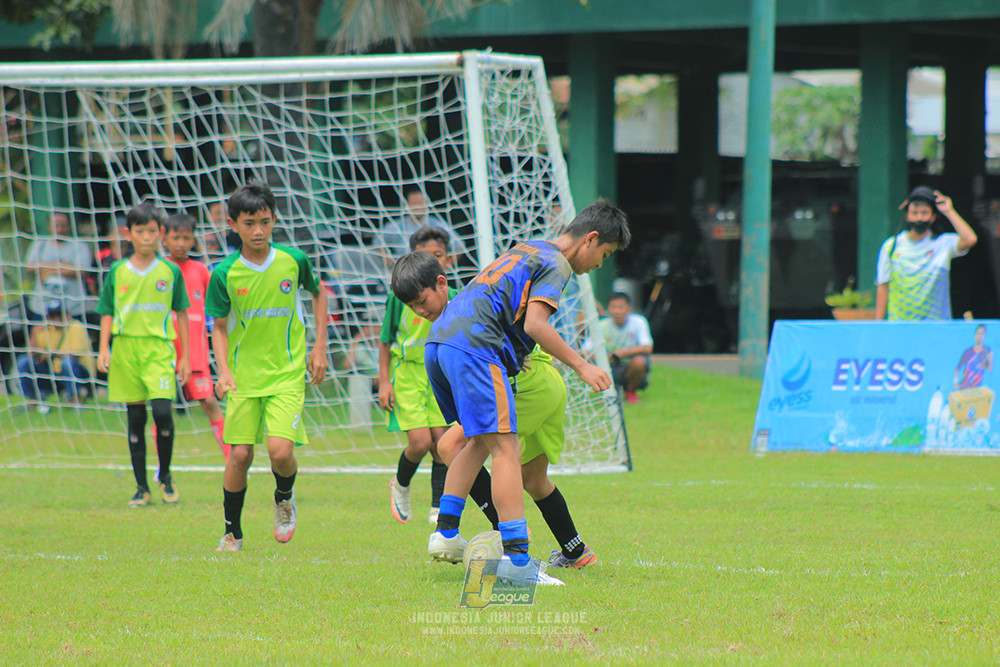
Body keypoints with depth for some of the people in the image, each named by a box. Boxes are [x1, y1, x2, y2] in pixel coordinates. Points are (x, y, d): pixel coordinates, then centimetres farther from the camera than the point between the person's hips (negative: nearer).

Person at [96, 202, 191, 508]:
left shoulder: (170, 271, 5)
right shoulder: (118, 272, 7)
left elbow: (182, 314, 10)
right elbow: (107, 313, 11)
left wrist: (185, 356, 9)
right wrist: (104, 348, -2)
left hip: (159, 348, -1)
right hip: (125, 348, 1)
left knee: (162, 412, -16)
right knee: (135, 418, 3)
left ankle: (165, 476, 6)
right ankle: (141, 488, 9)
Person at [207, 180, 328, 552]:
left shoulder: (294, 261, -4)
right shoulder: (224, 274, -6)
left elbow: (317, 294, 15)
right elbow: (219, 327, 1)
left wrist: (319, 346, 11)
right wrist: (223, 370, -14)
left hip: (287, 372, -1)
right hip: (243, 375, 1)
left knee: (280, 449, -16)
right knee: (239, 453, -2)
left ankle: (284, 497, 18)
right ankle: (232, 532, 16)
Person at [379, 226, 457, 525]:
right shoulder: (400, 295, -7)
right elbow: (386, 340, 2)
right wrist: (384, 380, -3)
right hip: (407, 374, -3)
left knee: (441, 442, -4)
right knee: (419, 442, -12)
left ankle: (438, 508, 9)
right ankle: (400, 484, 19)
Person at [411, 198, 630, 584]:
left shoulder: (527, 249, 27)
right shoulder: (555, 263, -2)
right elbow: (534, 323, -14)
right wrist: (580, 366, -12)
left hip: (439, 341, 10)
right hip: (473, 347, -10)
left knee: (482, 440, 22)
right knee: (505, 447, -12)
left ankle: (445, 533, 20)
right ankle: (516, 559, -19)